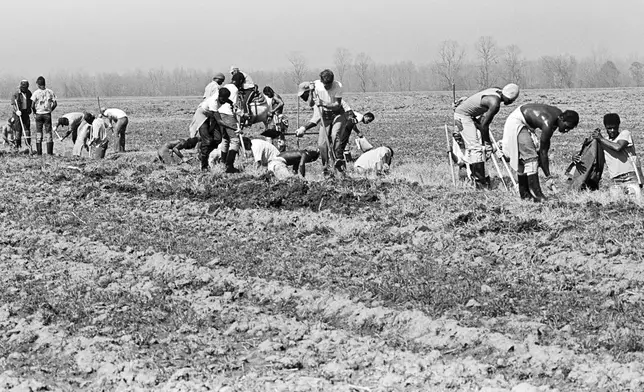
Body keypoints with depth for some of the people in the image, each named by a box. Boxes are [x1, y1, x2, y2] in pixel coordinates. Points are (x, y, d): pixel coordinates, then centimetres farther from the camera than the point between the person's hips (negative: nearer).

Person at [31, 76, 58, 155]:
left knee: (38, 132, 7)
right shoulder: (50, 92, -2)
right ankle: (49, 152, 3)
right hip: (47, 114, 1)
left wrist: (34, 111, 8)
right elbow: (55, 104, -3)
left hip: (38, 114, -1)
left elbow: (32, 105, -10)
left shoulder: (36, 93, -7)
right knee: (48, 132, 6)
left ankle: (39, 152, 6)